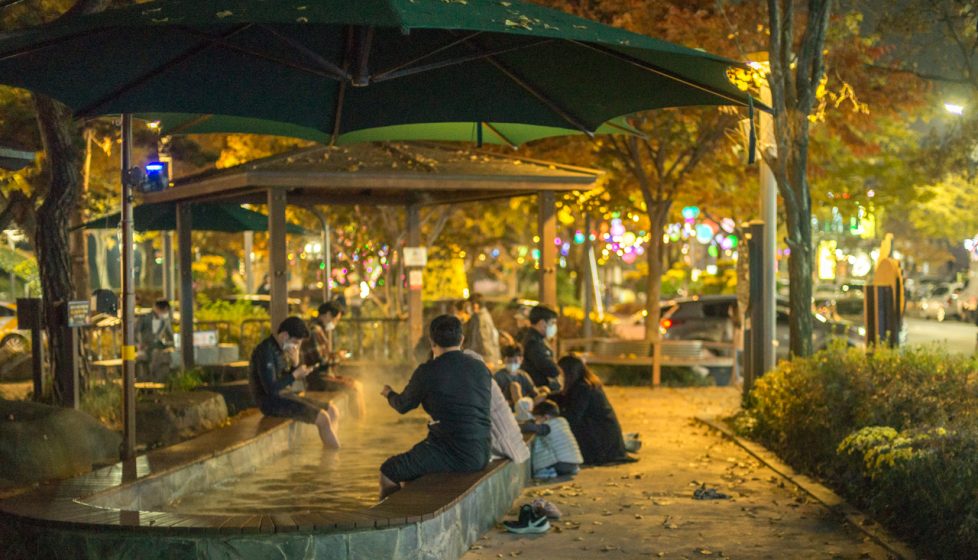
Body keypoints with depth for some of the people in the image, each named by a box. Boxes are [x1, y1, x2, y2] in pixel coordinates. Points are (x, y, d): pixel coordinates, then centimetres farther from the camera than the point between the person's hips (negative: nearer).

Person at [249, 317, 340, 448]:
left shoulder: (282, 349, 9)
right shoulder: (265, 351, -20)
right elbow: (271, 389, -25)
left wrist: (295, 363, -6)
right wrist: (295, 375, -17)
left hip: (285, 395, 10)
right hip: (271, 402, -10)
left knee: (332, 411, 1)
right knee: (322, 418, -20)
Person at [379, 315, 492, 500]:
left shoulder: (428, 371, -10)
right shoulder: (481, 368, 6)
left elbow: (403, 405, 6)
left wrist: (389, 393, 30)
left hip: (455, 455, -7)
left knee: (388, 472, 5)